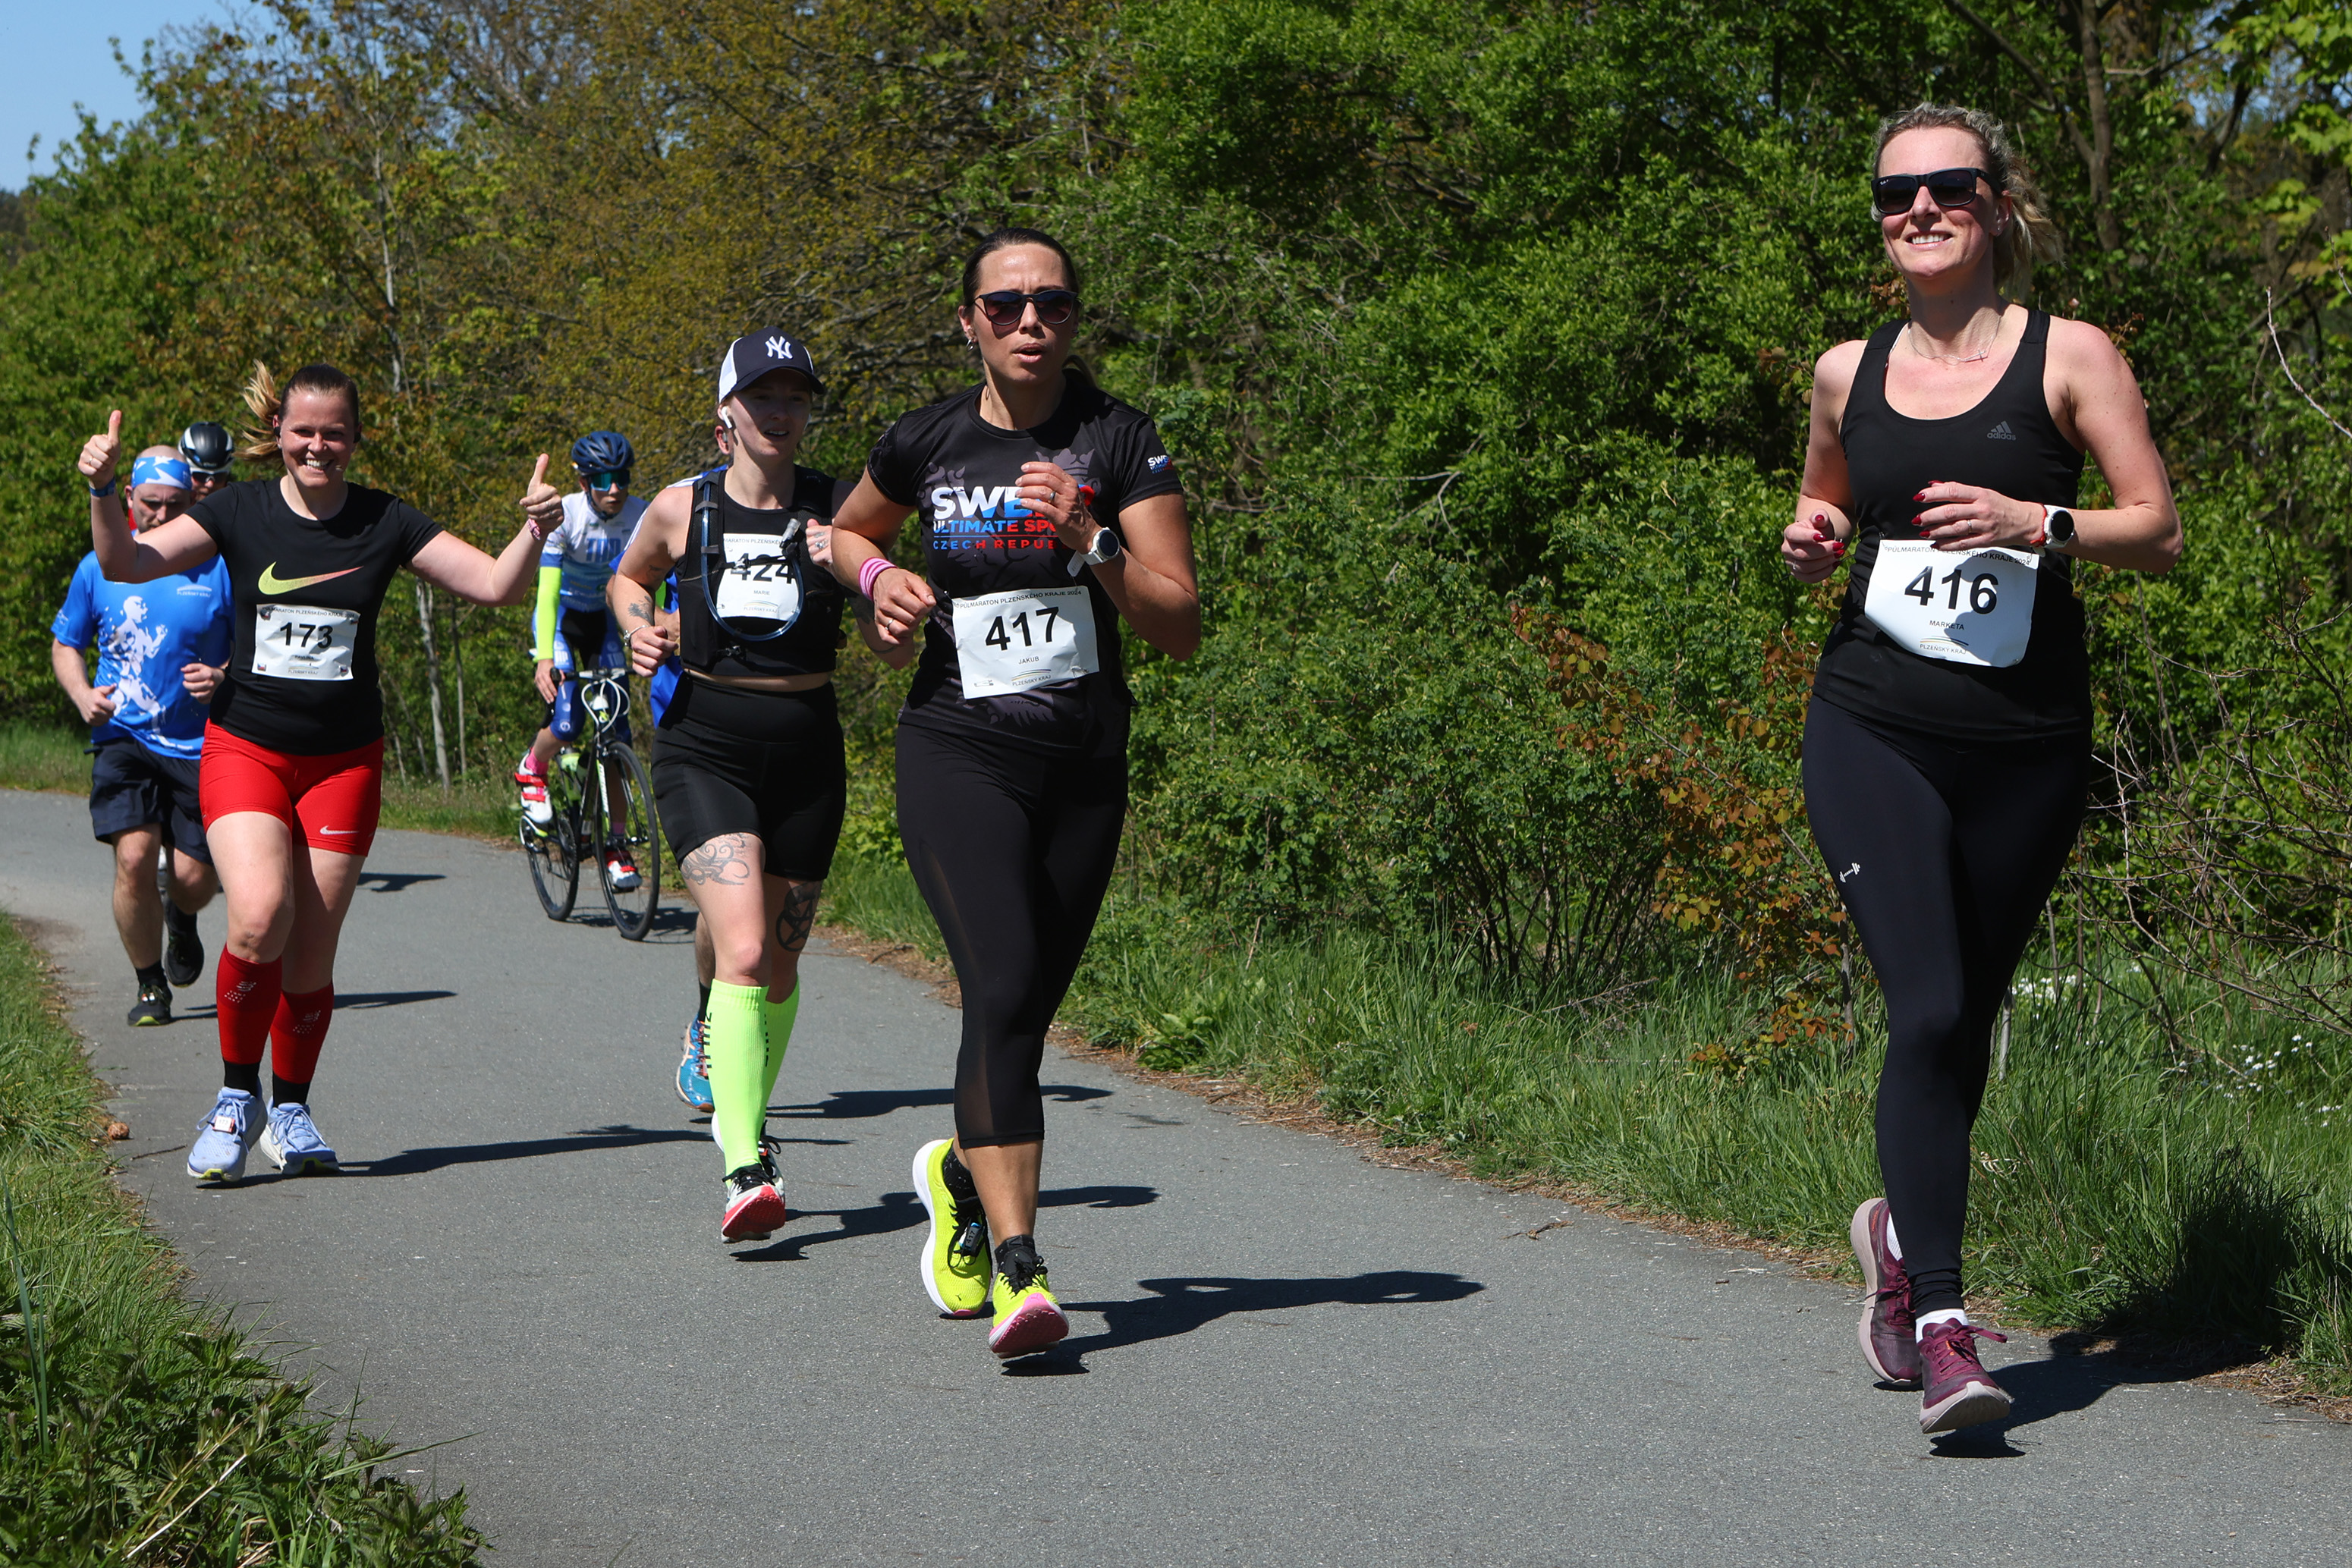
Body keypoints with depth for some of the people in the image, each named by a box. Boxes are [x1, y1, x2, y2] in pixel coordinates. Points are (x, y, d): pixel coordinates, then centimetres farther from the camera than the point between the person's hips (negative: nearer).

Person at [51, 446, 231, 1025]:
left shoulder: (219, 567, -2)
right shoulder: (98, 568, 4)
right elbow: (64, 644, 17)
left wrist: (223, 679, -17)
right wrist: (82, 694, -3)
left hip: (199, 743, 0)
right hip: (124, 737, 0)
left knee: (195, 877, -1)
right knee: (134, 858, -18)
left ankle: (181, 918, 39)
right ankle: (150, 985, 2)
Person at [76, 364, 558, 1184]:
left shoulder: (385, 523, 1)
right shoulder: (239, 512, -1)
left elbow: (495, 584, -1)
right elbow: (125, 563, -9)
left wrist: (534, 529, -20)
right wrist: (103, 491, -27)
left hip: (344, 760, 1)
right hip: (245, 747, -1)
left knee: (311, 952, 0)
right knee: (259, 917, -23)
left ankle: (290, 1111, 23)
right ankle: (236, 1096, -2)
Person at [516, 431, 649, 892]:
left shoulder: (641, 517, -18)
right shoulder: (563, 516, -25)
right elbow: (547, 591, -30)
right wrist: (545, 656, -40)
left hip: (604, 620, 3)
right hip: (561, 617, -3)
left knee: (617, 730, -6)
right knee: (566, 723, -22)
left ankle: (615, 845, 2)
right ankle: (531, 769, 14)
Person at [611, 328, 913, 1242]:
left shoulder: (838, 510, -1)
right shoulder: (683, 509, 0)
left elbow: (897, 648, -3)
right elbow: (630, 575, 22)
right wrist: (639, 626, 1)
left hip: (806, 754, 2)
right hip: (705, 748, -2)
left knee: (780, 966, 12)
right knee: (742, 952, -20)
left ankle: (746, 1115, 39)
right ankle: (744, 1171, -26)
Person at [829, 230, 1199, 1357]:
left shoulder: (1121, 443, -1)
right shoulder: (926, 444, 2)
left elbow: (1182, 629, -6)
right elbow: (846, 531, 24)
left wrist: (1092, 542, -20)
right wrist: (878, 576, 2)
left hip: (1085, 766, 2)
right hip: (957, 756, -2)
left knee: (1028, 1010, 11)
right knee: (1003, 986, -22)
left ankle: (960, 1171, 43)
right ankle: (1016, 1266, -25)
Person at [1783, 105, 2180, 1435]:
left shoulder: (2070, 356, 1)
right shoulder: (1848, 375, 9)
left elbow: (2160, 531, -2)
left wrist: (2035, 524, -19)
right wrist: (1815, 544, 3)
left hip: (2027, 749, 0)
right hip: (1874, 734, 0)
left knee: (1969, 1017, 11)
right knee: (1929, 1010, -16)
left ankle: (1905, 1227, 39)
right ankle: (1941, 1322, -16)